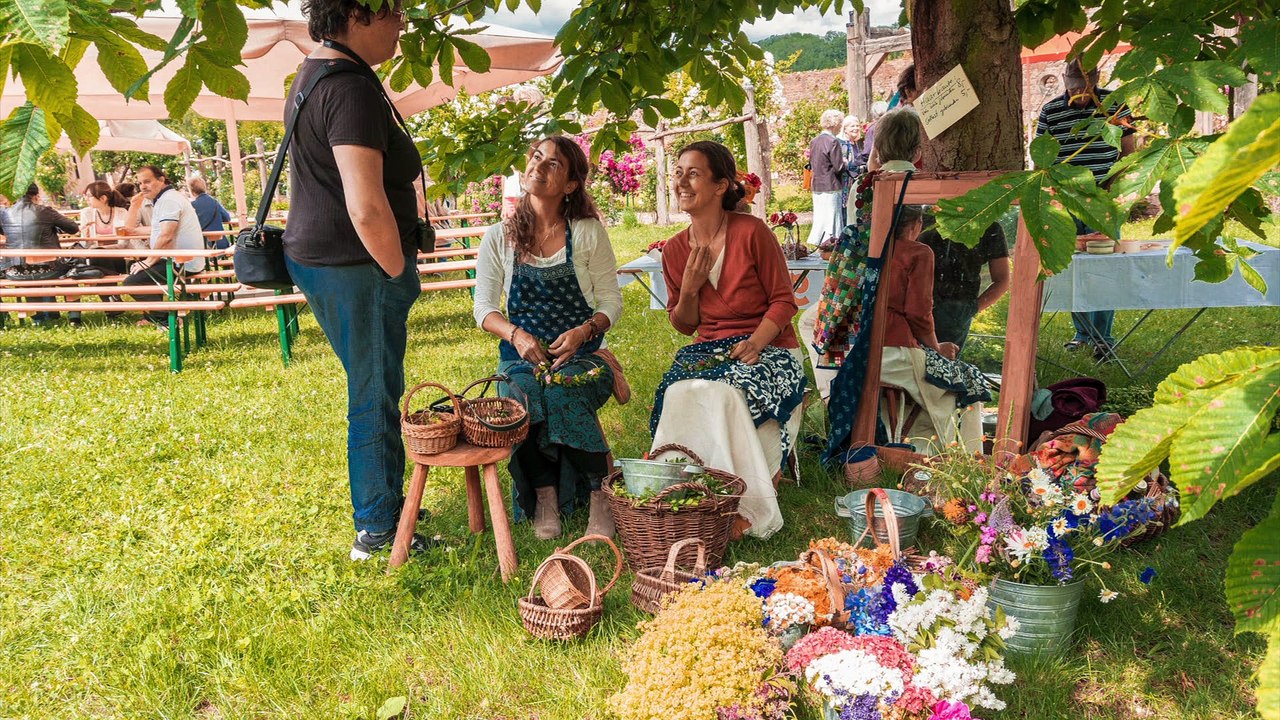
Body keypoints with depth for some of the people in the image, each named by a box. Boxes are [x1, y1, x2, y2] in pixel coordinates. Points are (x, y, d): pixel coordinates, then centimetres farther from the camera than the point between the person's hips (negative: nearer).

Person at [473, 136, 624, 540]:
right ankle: (544, 498, -17)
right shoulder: (499, 238, 8)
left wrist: (583, 332, -18)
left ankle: (599, 498, -22)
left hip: (579, 353, -1)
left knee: (562, 394, -34)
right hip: (520, 354, 2)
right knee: (524, 400, -32)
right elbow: (483, 307, 5)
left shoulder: (588, 233, 3)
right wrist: (516, 334, -17)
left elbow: (611, 301, 3)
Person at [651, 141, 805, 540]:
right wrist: (689, 289, -7)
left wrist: (755, 343, -22)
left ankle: (748, 508, -22)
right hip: (708, 349, 4)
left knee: (721, 394, -33)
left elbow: (784, 301, -5)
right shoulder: (675, 249, 6)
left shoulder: (752, 232, -8)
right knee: (679, 394, -28)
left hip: (768, 348, -4)